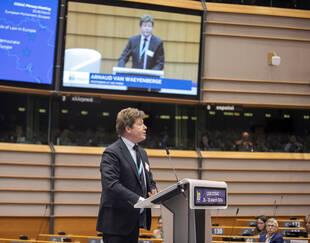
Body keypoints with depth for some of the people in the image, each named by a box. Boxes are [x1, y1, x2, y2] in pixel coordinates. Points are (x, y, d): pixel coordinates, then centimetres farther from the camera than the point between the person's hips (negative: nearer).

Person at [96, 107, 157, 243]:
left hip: (134, 222, 9)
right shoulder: (111, 153, -12)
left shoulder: (141, 153, 18)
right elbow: (111, 185, -23)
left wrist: (153, 192, 0)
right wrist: (138, 200, -30)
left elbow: (149, 180, 24)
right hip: (116, 223, -8)